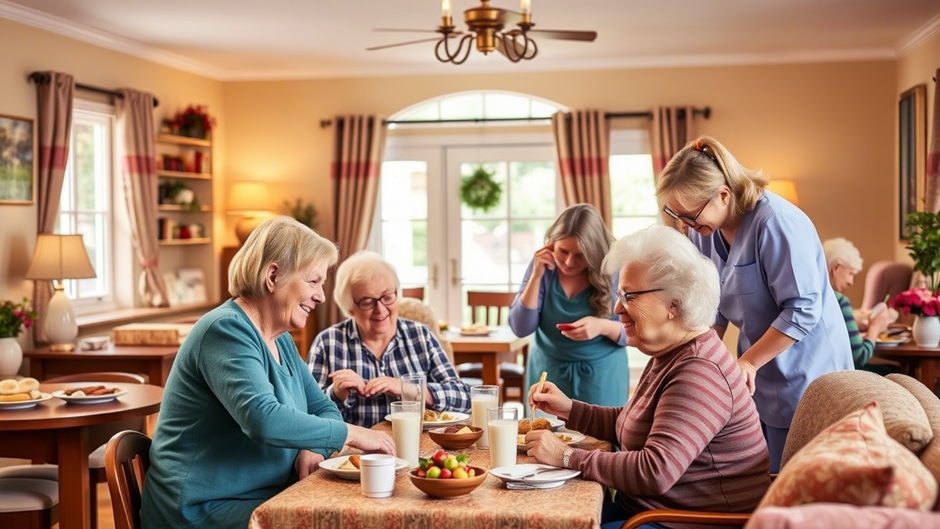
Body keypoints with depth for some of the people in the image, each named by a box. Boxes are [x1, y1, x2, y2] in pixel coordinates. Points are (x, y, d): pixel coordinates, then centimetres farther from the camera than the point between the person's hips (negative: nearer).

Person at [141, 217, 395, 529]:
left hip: (267, 497, 8)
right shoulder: (227, 331, -16)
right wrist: (350, 434, -20)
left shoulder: (280, 341, 13)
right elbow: (264, 420, -29)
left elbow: (324, 409, 16)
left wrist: (314, 448, -7)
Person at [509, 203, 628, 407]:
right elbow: (521, 328, -10)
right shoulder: (543, 266, -6)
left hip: (601, 377, -1)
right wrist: (536, 276, -18)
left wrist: (603, 326, -26)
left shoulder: (615, 272, -11)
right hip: (548, 373, 2)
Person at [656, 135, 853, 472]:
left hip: (804, 372, -7)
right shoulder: (704, 230, 1)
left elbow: (803, 311, -23)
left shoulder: (775, 223, -23)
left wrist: (747, 362, -16)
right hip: (759, 375, 7)